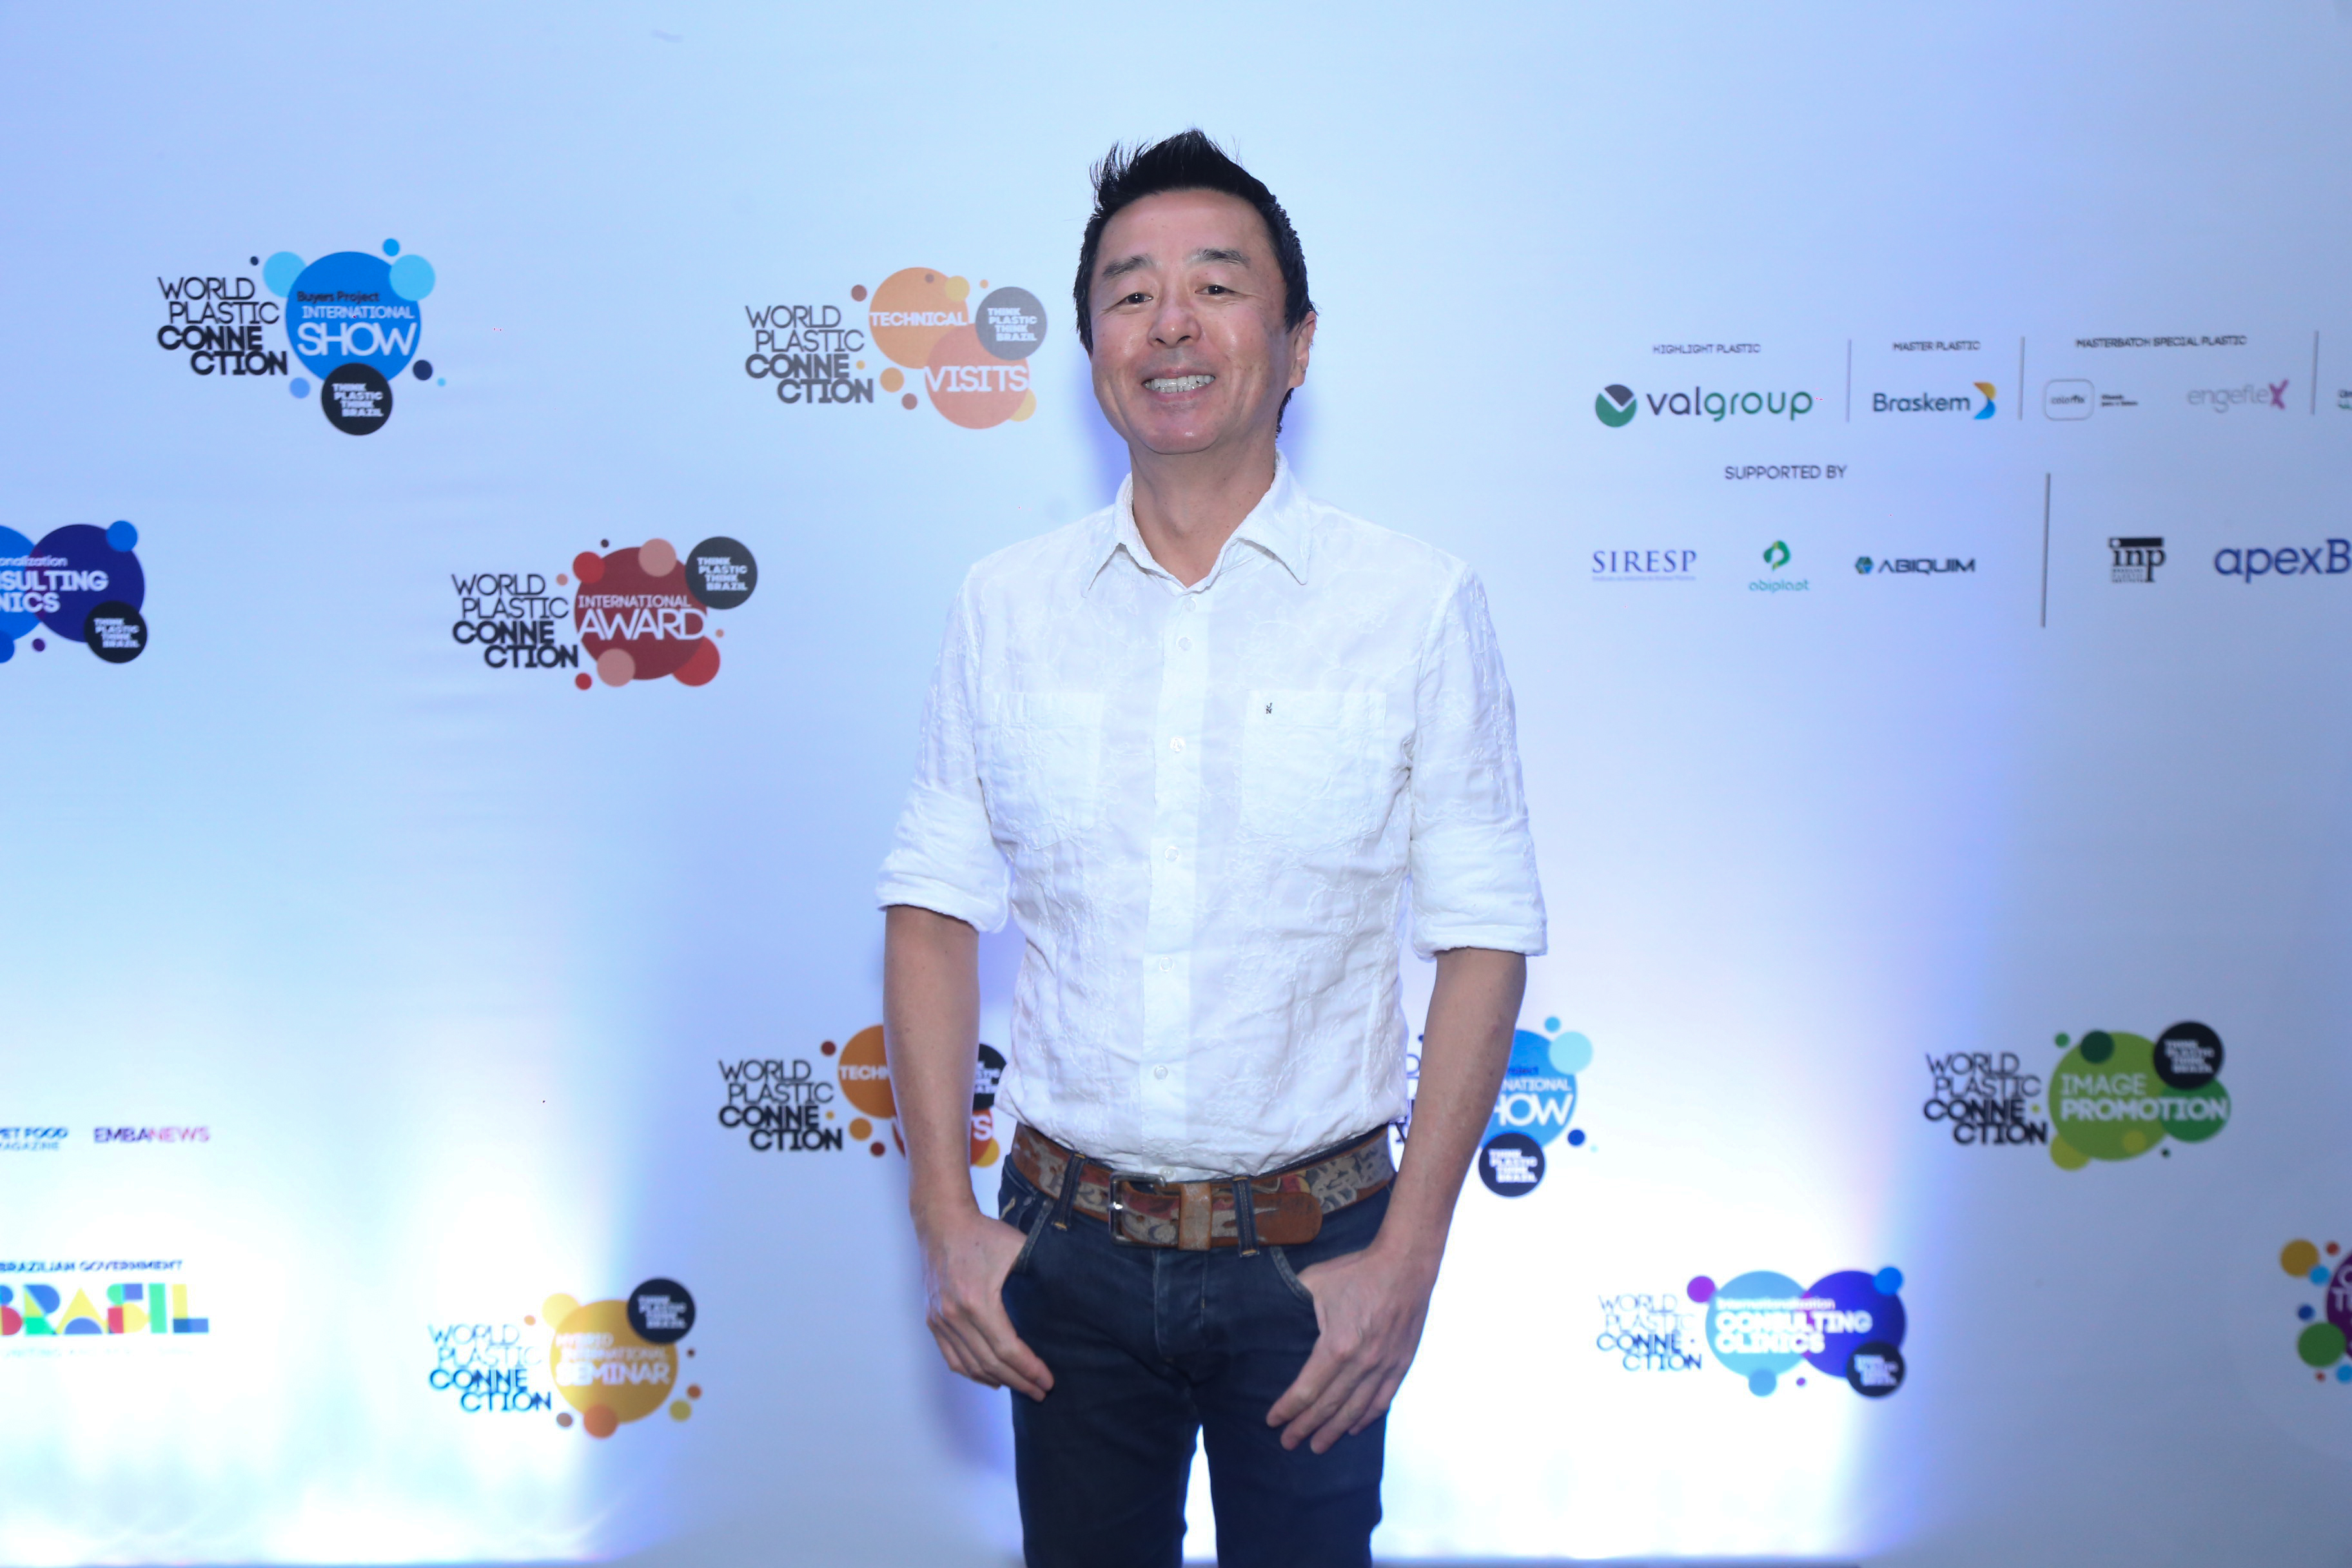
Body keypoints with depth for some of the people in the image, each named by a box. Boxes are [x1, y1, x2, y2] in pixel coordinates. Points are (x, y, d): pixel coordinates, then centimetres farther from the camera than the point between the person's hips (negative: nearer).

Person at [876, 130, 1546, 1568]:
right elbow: (934, 906, 4)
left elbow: (1486, 936, -5)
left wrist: (1408, 1260, -10)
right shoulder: (1006, 607, 1)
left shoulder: (1421, 604, -5)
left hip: (1313, 1256, -1)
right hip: (1068, 1248, 2)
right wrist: (946, 1217, -3)